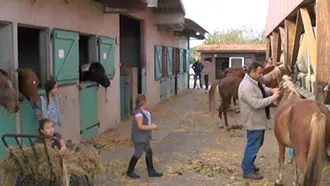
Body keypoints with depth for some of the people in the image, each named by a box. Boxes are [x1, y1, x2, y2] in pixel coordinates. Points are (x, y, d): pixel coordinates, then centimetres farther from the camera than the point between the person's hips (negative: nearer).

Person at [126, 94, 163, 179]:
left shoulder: (143, 111, 4)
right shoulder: (139, 113, -24)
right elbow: (140, 126, -26)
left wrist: (151, 125, 4)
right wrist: (152, 127, -21)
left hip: (145, 137, 9)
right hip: (139, 138, -9)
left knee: (149, 152, 13)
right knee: (137, 154, 3)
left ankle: (151, 171, 23)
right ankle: (130, 171, 20)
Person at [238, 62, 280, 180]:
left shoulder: (254, 82, 5)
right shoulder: (247, 86, -28)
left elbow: (262, 88, 23)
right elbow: (256, 104, -32)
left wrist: (271, 90, 1)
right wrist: (273, 97, -26)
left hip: (258, 120, 11)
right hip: (253, 121, -11)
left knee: (257, 144, 22)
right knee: (253, 145, 1)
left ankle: (249, 165, 37)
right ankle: (247, 171, 14)